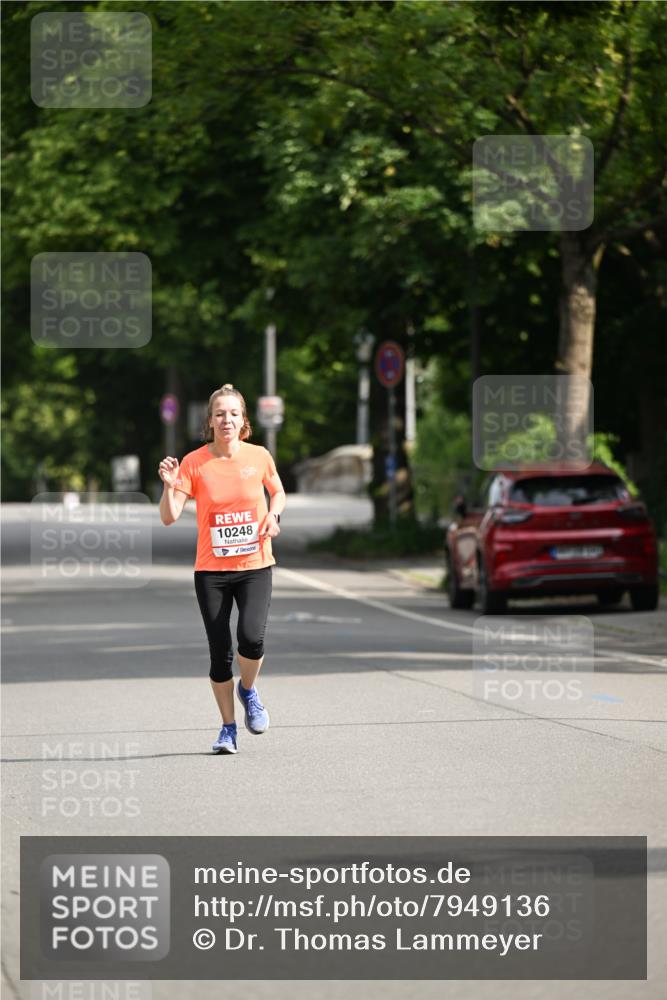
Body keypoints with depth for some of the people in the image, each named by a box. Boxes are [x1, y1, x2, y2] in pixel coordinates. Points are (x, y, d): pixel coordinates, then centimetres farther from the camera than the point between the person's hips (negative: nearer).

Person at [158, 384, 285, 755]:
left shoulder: (259, 457, -1)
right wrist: (169, 486, -25)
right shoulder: (194, 463, -5)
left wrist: (274, 515, -2)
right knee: (220, 652, -1)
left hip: (255, 567, 0)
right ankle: (228, 728, 18)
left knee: (251, 638, -21)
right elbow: (170, 517, -8)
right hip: (211, 571, 0)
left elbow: (278, 491, 18)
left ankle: (249, 690, 12)